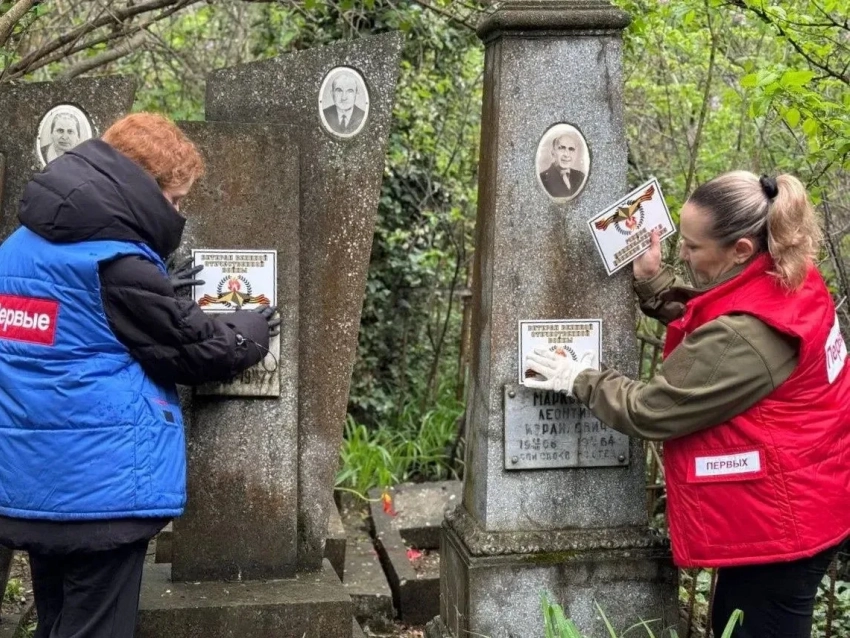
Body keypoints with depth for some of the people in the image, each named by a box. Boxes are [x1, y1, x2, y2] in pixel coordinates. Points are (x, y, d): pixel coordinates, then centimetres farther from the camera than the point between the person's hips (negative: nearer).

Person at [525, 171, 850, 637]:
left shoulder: (743, 337, -30)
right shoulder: (786, 282, -1)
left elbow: (651, 411, -20)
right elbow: (700, 329, 15)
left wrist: (580, 381, -5)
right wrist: (651, 280, 4)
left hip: (777, 523, -10)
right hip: (784, 511, 10)